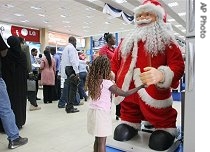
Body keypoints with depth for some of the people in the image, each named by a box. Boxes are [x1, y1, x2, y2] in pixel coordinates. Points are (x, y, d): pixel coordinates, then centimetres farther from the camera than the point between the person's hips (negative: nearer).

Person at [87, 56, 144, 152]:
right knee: (102, 141, 6)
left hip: (92, 111, 7)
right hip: (102, 113, -7)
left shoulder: (92, 81, 2)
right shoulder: (107, 83, -17)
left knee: (97, 139, 19)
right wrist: (141, 87, -11)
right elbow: (125, 94, -15)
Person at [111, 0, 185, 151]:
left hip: (155, 96, -4)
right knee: (120, 136, 11)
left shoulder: (166, 41, 1)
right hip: (129, 95, 5)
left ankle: (167, 129, 33)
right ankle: (131, 125, 39)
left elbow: (178, 65, -11)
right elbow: (115, 63, 19)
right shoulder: (127, 42, 16)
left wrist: (162, 75, -32)